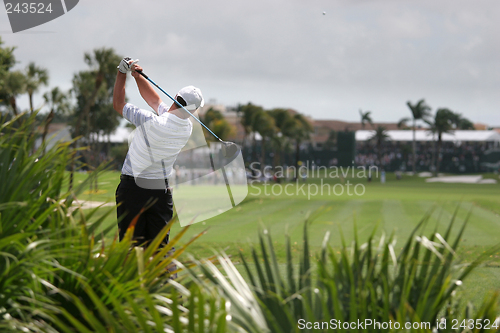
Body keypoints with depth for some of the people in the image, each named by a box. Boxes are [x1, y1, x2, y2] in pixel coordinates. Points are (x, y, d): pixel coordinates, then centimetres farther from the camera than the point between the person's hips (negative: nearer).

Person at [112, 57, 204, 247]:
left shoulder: (152, 123, -22)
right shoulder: (187, 128, -3)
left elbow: (118, 105, -6)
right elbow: (155, 101, 10)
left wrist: (122, 73, 1)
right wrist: (137, 76, 5)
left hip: (132, 187, -4)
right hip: (161, 189, 5)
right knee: (159, 245, 7)